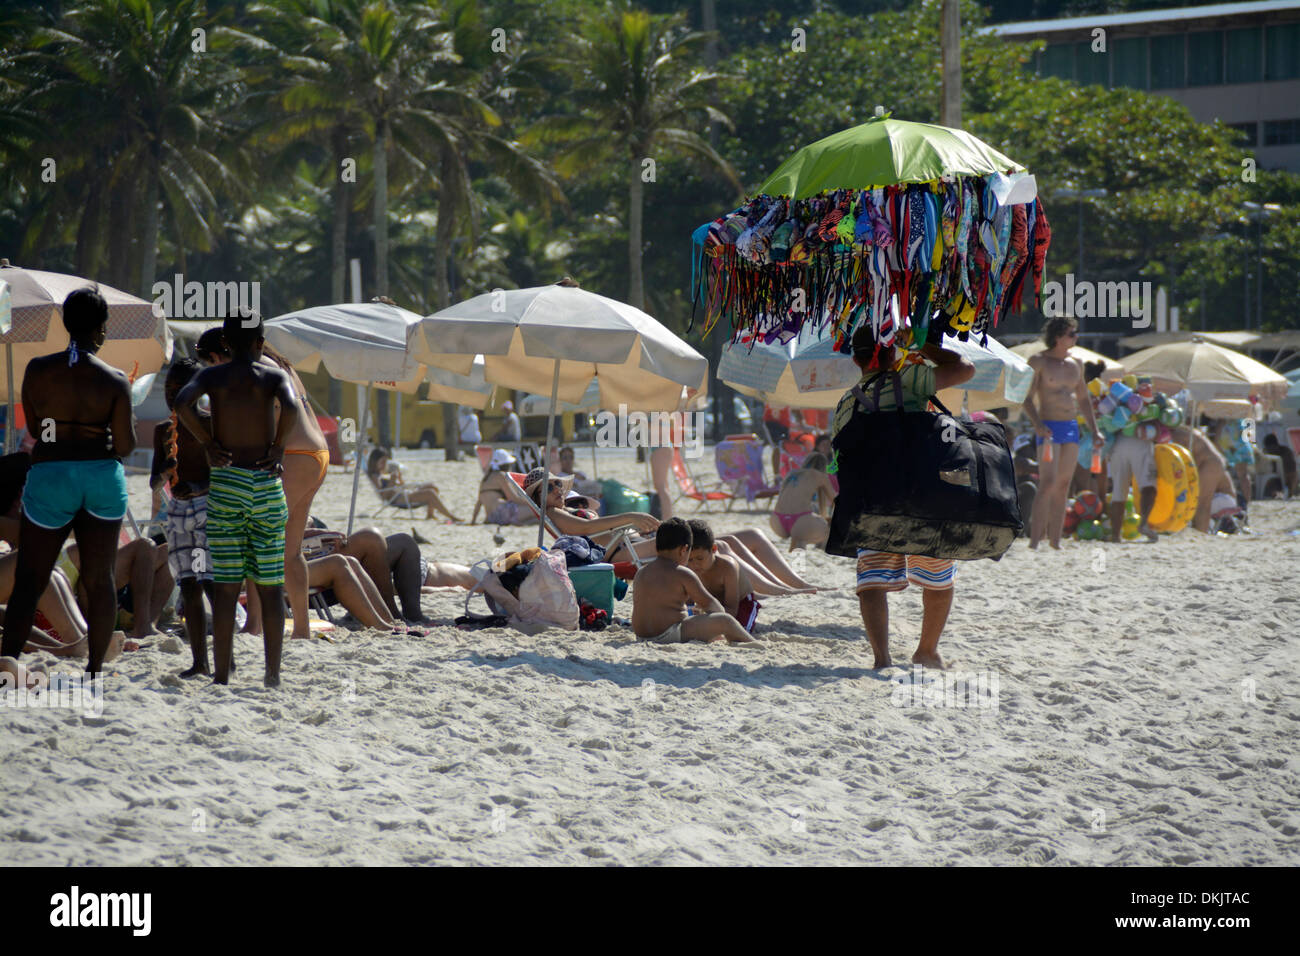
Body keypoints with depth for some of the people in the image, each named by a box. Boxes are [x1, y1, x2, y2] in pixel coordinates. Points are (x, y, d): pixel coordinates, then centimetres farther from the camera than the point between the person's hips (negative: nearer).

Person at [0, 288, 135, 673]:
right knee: (99, 578, 10)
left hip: (51, 477, 0)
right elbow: (125, 446, -4)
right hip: (103, 477, 0)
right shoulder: (115, 381, -6)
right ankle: (95, 668, 12)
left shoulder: (37, 370, -3)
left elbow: (34, 428, 8)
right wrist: (129, 424, 16)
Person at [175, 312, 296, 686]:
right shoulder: (273, 376, 1)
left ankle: (221, 676, -2)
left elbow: (182, 403, -16)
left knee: (225, 586, 1)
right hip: (267, 485, 0)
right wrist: (277, 448, -9)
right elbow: (291, 406, -21)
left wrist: (208, 443, -6)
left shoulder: (212, 375, 3)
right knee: (270, 585, 6)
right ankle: (272, 673, 5)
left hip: (224, 484, 0)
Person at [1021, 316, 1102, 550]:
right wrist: (1037, 424, -25)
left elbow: (1083, 398, 22)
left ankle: (1055, 541, 10)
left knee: (1063, 486, 6)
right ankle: (1034, 541, -18)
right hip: (1049, 429, -6)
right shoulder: (1038, 361, -5)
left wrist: (1094, 431, 16)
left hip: (1071, 428, 7)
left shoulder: (1075, 363, 14)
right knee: (1048, 484, -16)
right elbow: (1027, 398, -9)